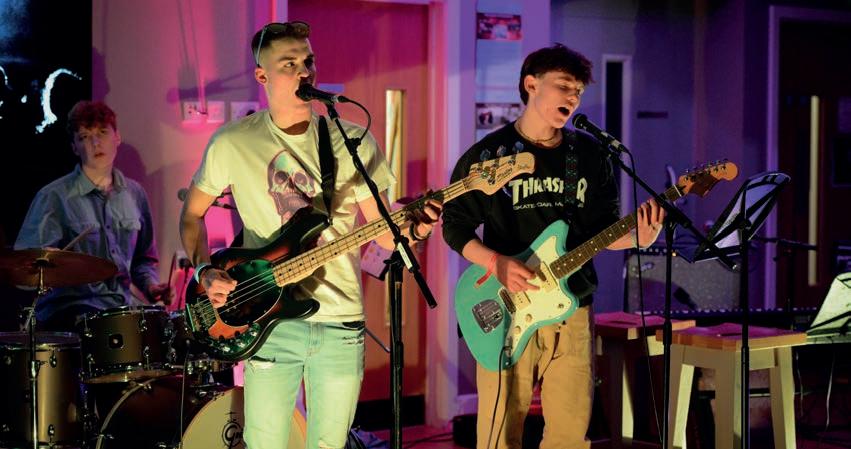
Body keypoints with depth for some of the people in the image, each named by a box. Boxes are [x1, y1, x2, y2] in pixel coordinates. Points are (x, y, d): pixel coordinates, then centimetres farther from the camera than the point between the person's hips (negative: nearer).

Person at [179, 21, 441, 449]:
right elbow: (192, 213, 13)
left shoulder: (353, 142, 3)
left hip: (341, 323, 2)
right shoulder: (232, 144, -1)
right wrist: (205, 272, -3)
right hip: (271, 323, -1)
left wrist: (413, 227, -17)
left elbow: (383, 231, 5)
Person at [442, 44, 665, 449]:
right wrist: (495, 262, -17)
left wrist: (636, 237, -9)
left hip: (571, 310, 4)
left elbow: (603, 229, 12)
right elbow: (455, 225, 0)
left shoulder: (590, 155, 9)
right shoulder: (487, 155, -2)